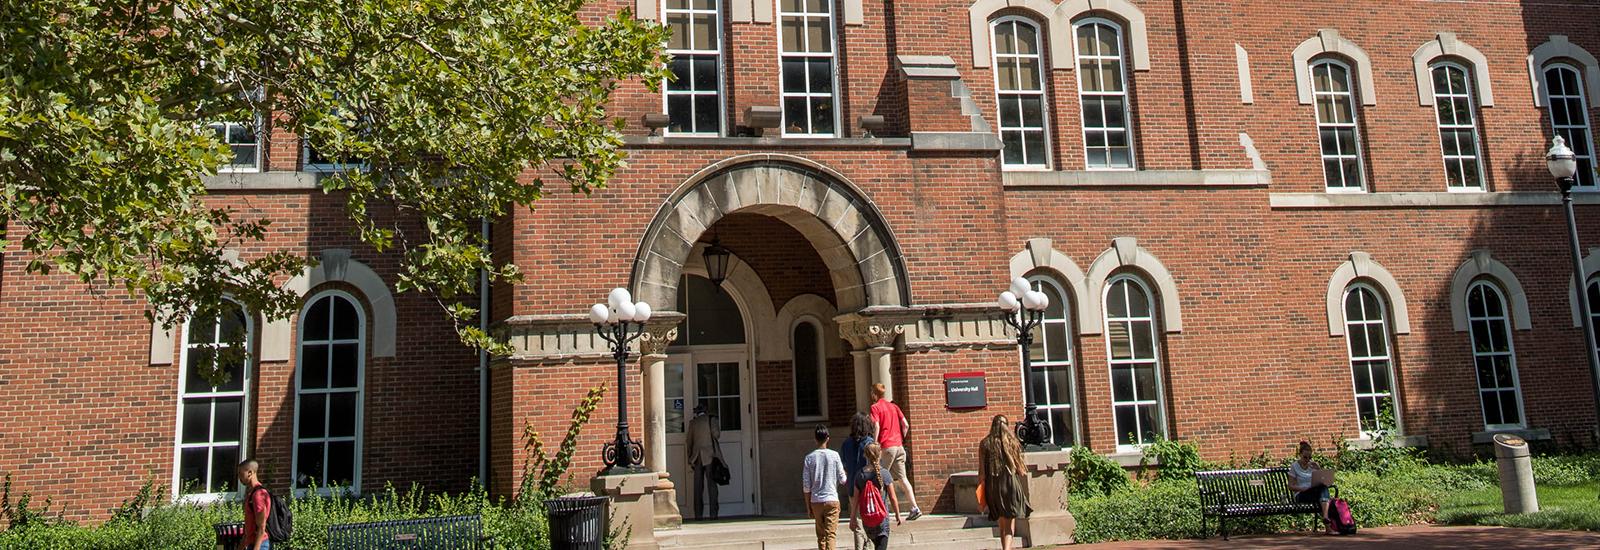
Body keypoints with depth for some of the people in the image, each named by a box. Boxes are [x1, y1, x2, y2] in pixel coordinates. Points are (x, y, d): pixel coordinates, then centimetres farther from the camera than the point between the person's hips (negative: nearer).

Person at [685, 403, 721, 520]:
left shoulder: (692, 422, 8)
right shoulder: (711, 419, 0)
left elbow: (689, 441, 10)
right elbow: (716, 435, -7)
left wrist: (690, 458, 15)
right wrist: (719, 429, 14)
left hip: (697, 457, 3)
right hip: (709, 455, -3)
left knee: (698, 486, 5)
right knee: (711, 484, -1)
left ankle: (698, 514, 4)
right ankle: (713, 513, -6)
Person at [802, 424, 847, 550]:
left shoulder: (809, 458, 0)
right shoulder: (834, 455, -4)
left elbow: (806, 486, 0)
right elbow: (842, 480, -1)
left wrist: (808, 507, 8)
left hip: (816, 501, 2)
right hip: (832, 500, -2)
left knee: (820, 535, 14)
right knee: (831, 534, -5)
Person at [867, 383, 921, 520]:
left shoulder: (875, 407, -3)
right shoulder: (894, 406, 15)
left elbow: (877, 427, -14)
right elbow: (906, 425, 10)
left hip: (886, 447, -6)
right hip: (899, 446, 6)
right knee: (902, 478, 7)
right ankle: (915, 508, 0)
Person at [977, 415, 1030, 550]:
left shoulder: (985, 443, 1)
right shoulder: (1012, 441, 0)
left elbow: (982, 471, -1)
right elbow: (1019, 468, 3)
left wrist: (981, 490, 4)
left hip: (993, 486, 2)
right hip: (1011, 484, -2)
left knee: (1002, 523, 16)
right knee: (1010, 523, -2)